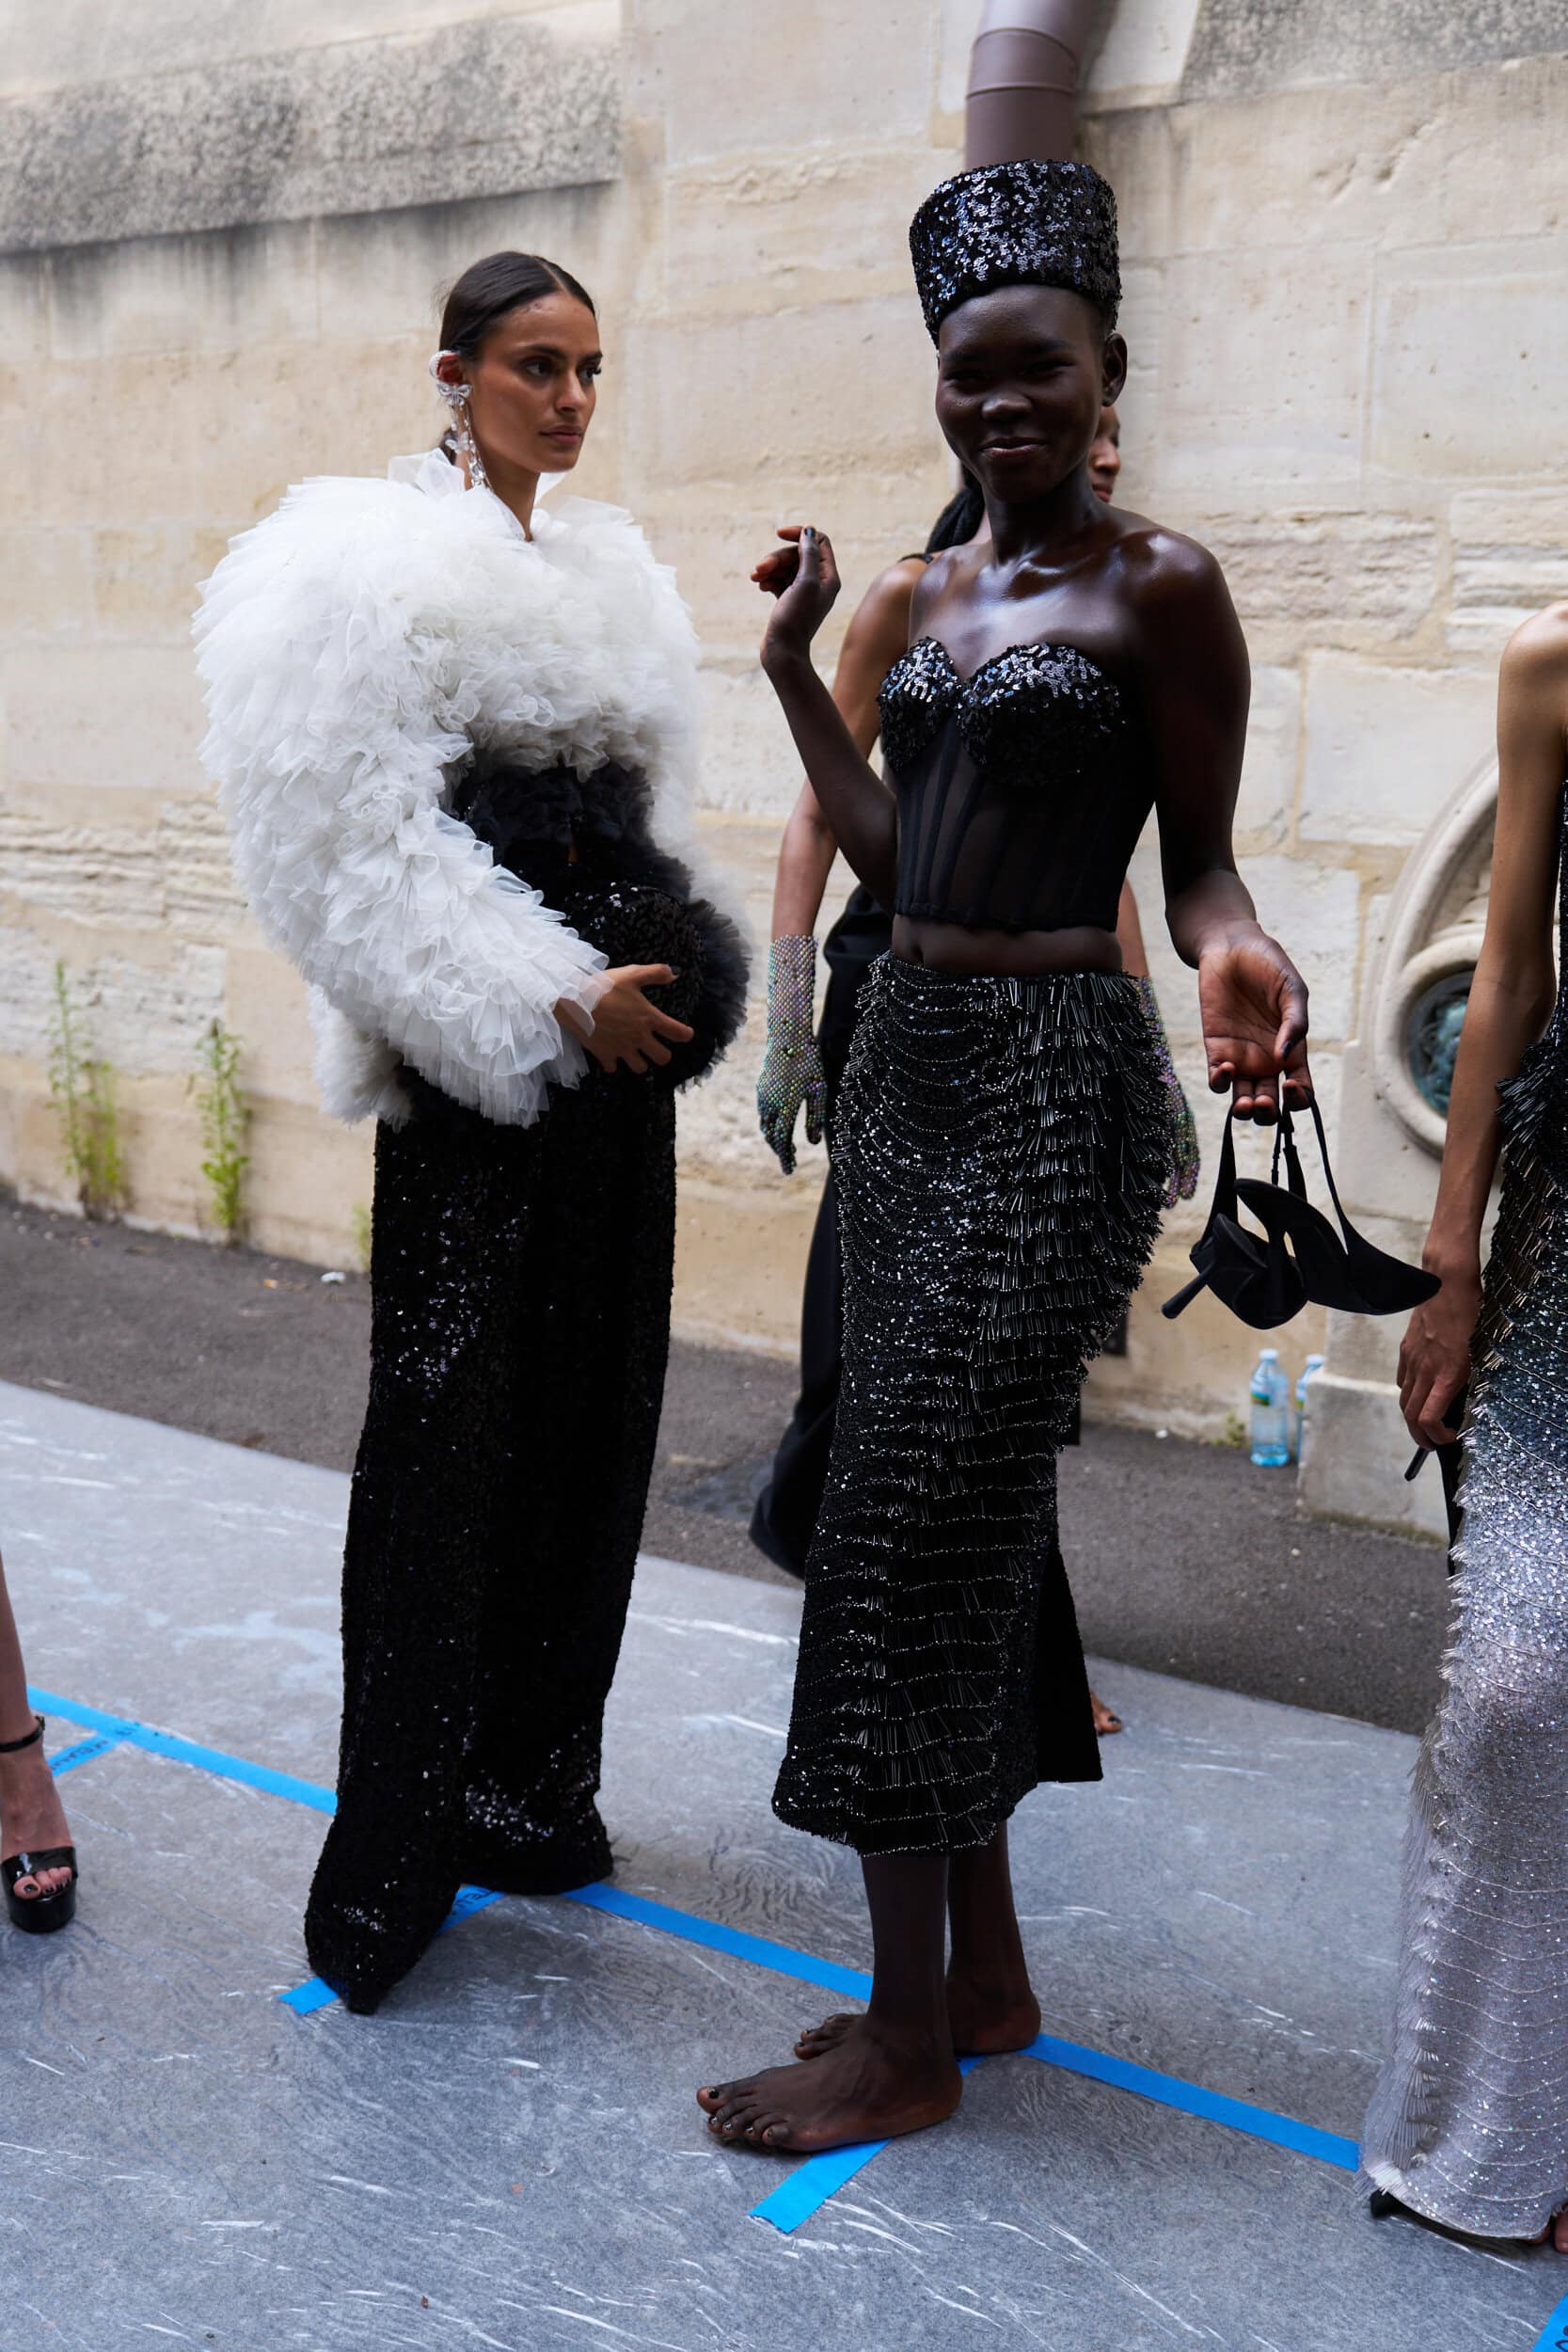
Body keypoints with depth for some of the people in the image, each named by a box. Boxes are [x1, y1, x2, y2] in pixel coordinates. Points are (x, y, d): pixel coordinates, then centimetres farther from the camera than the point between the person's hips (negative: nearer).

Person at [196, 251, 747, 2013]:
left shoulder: (608, 574, 17)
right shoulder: (373, 565, -6)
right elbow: (365, 843, -14)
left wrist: (668, 968, 8)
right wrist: (556, 1002, -18)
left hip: (610, 1044, 7)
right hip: (476, 1068, -7)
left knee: (592, 1418, 10)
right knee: (453, 1429, -4)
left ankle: (533, 1787, 25)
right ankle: (393, 1860, 9)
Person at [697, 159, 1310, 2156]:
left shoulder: (1159, 586, -6)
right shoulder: (937, 594, 16)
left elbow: (1200, 861, -5)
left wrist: (1232, 952, -26)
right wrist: (791, 663, 15)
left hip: (1054, 1081, -8)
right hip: (907, 1058, 8)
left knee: (909, 1522, -7)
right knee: (968, 1512, 11)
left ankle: (909, 2043, 8)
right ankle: (986, 1975, 25)